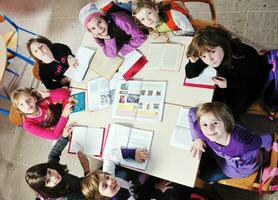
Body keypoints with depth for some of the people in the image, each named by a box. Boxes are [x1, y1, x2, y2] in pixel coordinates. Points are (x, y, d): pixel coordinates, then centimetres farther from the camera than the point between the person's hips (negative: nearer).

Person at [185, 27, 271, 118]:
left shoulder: (246, 56, -38)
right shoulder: (208, 56, -26)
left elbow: (255, 83, -23)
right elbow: (190, 75, -14)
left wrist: (229, 84, -31)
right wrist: (192, 61, -36)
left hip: (250, 86, -4)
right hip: (227, 81, 4)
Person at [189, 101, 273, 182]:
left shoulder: (242, 142, -47)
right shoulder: (203, 132, -34)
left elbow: (267, 139, -27)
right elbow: (192, 112, -14)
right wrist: (197, 138, -21)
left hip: (245, 168, -3)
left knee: (204, 175, 11)